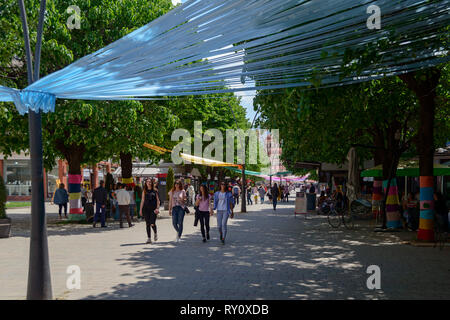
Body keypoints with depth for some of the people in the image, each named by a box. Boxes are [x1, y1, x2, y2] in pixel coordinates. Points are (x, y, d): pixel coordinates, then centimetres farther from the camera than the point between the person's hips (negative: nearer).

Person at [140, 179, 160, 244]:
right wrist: (140, 210, 6)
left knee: (152, 224, -11)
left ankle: (155, 233, 19)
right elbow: (142, 201, 11)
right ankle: (149, 238, 8)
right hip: (146, 209, 2)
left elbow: (158, 200, 6)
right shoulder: (144, 191, 10)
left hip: (153, 209, -2)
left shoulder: (155, 191, 5)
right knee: (147, 224, 2)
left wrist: (157, 208, -7)